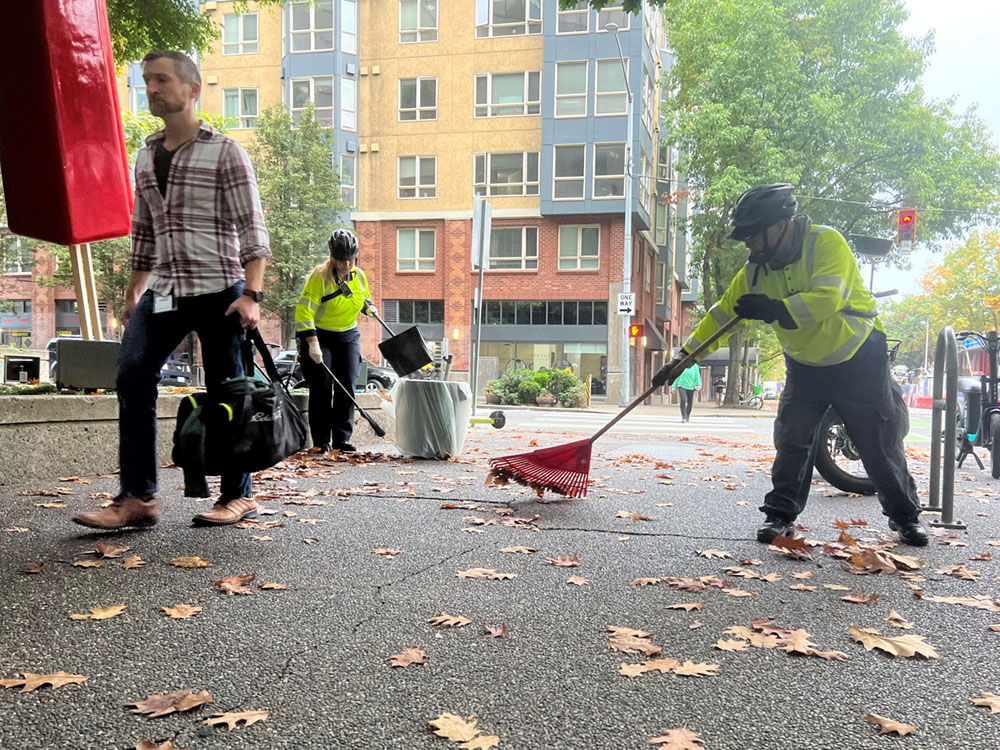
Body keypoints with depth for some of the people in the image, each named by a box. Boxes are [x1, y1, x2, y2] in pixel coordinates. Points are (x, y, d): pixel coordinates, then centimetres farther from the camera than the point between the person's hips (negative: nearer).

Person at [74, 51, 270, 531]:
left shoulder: (224, 152, -1)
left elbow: (251, 229, -7)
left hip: (218, 288, -5)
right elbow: (143, 233, 22)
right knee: (133, 374, -10)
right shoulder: (145, 157, 17)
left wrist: (251, 295, -16)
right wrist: (133, 295, 19)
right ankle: (137, 498, -6)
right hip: (163, 291, 6)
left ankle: (239, 496, 12)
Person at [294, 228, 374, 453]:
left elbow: (365, 299, 19)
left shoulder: (359, 276, -1)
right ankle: (321, 441, 3)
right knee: (321, 388, -6)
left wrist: (368, 306, -6)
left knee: (347, 386, -4)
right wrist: (312, 343, -30)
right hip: (318, 336, -4)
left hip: (348, 337, 4)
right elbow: (304, 312, -22)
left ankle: (342, 439, 2)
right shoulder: (319, 276, -18)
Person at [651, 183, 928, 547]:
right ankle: (780, 513, 12)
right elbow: (722, 314, -2)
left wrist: (775, 309, -38)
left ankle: (906, 516, 22)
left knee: (882, 442, 4)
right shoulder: (756, 270, -6)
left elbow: (828, 298, -36)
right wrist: (683, 357, -6)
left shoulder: (826, 242, -22)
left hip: (858, 359, -4)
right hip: (805, 365, 4)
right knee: (791, 440, -1)